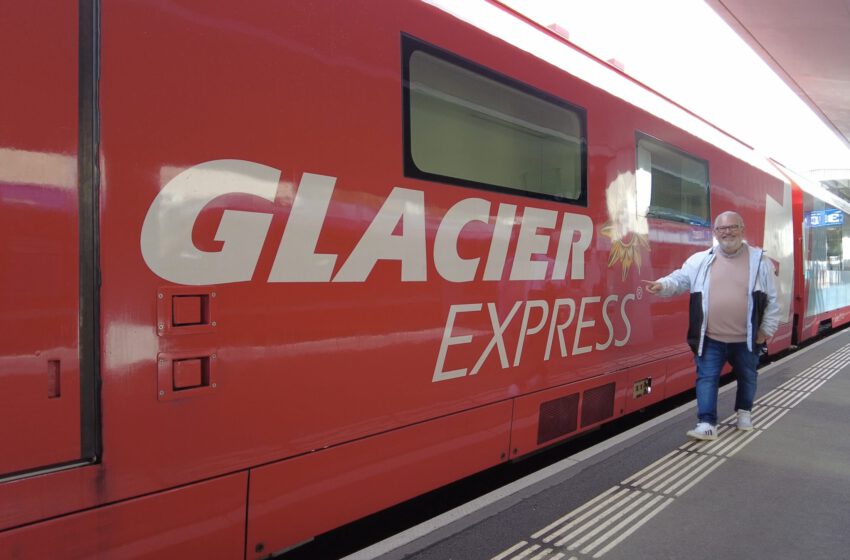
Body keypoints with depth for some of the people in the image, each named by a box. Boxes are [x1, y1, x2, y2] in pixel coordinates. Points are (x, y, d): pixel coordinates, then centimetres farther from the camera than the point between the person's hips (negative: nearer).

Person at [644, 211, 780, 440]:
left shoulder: (760, 260, -2)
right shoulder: (701, 260, -1)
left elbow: (772, 299, 2)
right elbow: (680, 279, -3)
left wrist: (767, 329, 0)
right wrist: (662, 285, -25)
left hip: (746, 338, 1)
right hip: (710, 338, -1)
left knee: (747, 377, 20)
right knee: (706, 378, -4)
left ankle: (744, 412, 43)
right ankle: (707, 424, 1)